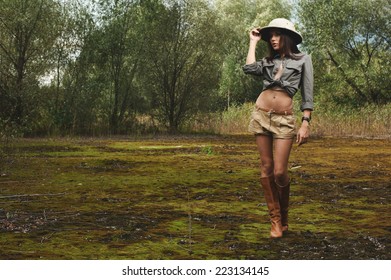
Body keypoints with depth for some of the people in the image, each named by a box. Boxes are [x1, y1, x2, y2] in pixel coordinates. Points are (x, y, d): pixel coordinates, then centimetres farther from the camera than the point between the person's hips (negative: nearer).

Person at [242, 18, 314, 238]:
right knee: (266, 169, 1)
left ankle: (284, 214, 16)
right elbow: (249, 68, -6)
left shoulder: (303, 60, 5)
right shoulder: (268, 61, 15)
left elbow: (307, 96, 1)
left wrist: (306, 123, -9)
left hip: (284, 120, -4)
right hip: (261, 115, 4)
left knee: (280, 172, -10)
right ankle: (276, 220, 10)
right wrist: (254, 42, 7)